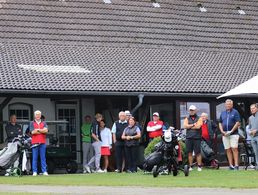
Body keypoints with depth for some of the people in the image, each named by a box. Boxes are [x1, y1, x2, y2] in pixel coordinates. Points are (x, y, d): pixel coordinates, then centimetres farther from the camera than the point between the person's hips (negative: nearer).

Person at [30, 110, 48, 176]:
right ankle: (34, 172, 0)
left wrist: (38, 130, -8)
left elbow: (46, 130, -3)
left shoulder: (44, 123, 14)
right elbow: (32, 132, -7)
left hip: (42, 143, 2)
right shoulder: (32, 123, 8)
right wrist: (42, 130, -4)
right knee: (34, 158, -2)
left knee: (43, 157, 2)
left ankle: (44, 171, 2)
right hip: (35, 143, -2)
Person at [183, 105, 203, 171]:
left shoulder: (199, 119, 7)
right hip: (188, 138, 3)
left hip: (197, 138, -3)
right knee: (189, 153, 4)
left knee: (198, 153, -4)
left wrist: (189, 126, -3)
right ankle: (190, 166, 10)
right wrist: (193, 125, -7)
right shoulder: (187, 119, 15)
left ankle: (199, 166, 0)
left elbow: (198, 126, -10)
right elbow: (185, 126, -2)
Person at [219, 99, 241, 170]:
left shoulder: (235, 112, 1)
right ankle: (231, 165, 5)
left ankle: (236, 165, -12)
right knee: (228, 150, 3)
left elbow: (237, 123, -6)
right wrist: (222, 131, 0)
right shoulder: (223, 113, 16)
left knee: (234, 149, -10)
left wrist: (231, 131, -13)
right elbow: (220, 123, 17)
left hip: (233, 134, -5)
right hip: (225, 134, 5)